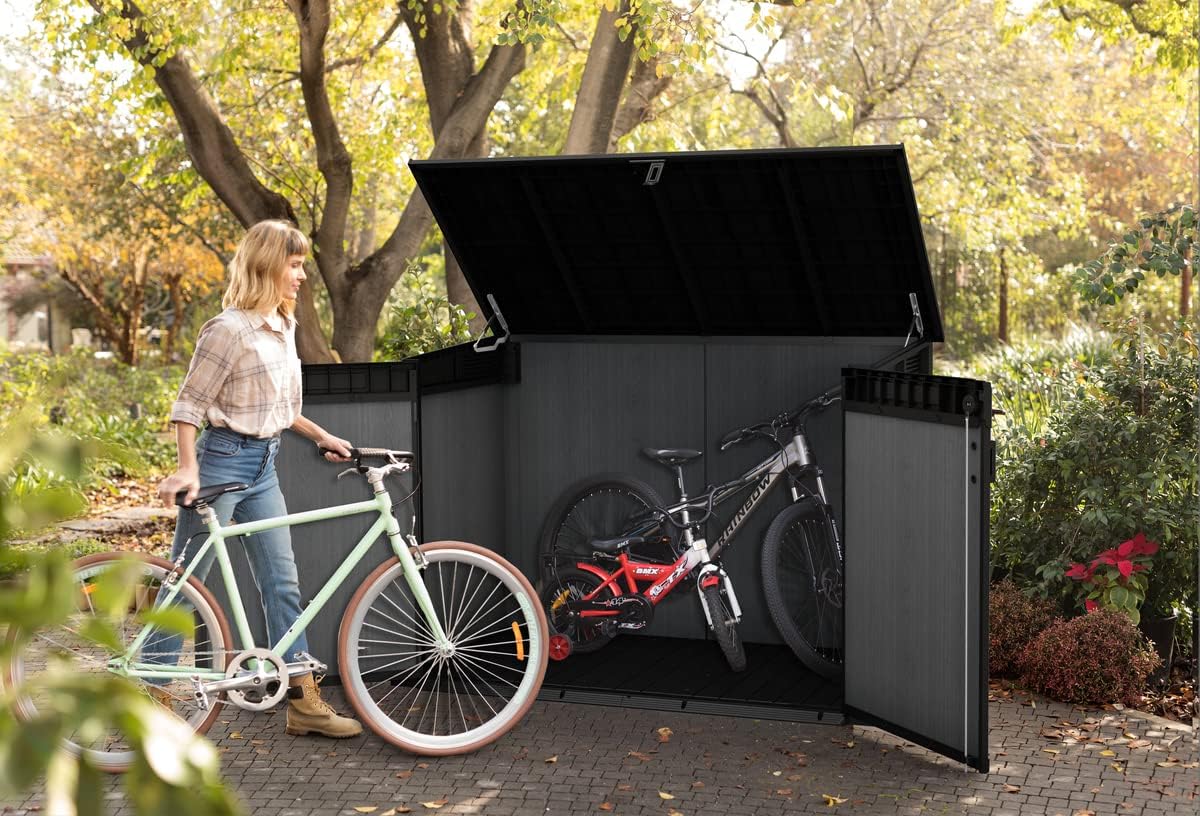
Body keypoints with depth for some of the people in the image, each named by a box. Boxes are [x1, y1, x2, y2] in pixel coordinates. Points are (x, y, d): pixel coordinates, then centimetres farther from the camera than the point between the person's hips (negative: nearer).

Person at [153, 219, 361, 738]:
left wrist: (320, 436, 18)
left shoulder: (283, 327, 10)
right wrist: (187, 468, -23)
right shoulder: (229, 330, -16)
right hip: (222, 461, -8)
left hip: (262, 466, 8)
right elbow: (188, 406, -15)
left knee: (282, 583, 7)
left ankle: (302, 701, 12)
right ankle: (148, 691, 12)